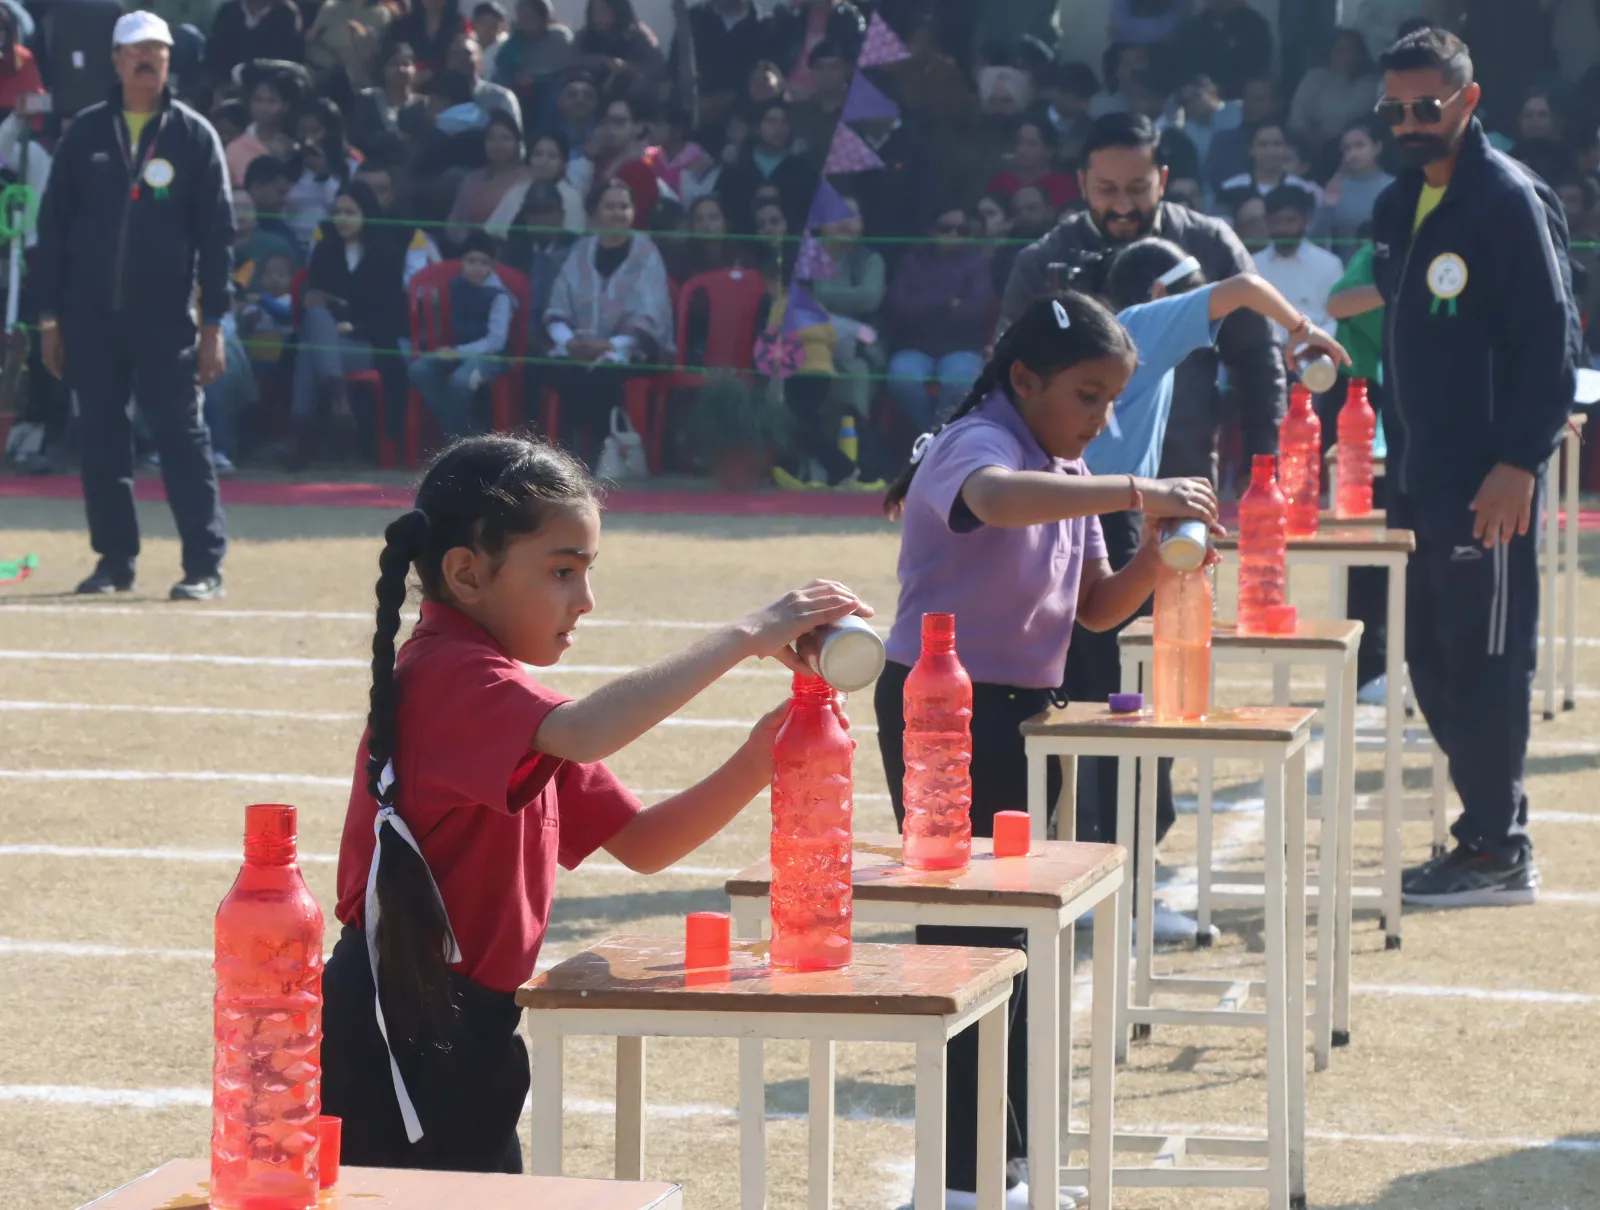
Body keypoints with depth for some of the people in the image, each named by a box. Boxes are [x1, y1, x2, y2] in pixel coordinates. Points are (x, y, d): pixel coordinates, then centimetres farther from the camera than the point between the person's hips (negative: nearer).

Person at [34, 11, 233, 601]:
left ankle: (205, 564, -5)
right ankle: (115, 559, 15)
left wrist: (213, 323, -6)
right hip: (90, 315, 3)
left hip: (165, 318, -3)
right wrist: (49, 318, 4)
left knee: (182, 436, -6)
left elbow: (216, 232, 0)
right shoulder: (85, 133, 7)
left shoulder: (194, 135, 2)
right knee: (101, 441, 6)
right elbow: (52, 224, 9)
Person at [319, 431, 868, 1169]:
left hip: (462, 1037, 10)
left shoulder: (498, 691, 16)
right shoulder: (450, 675, -16)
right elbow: (584, 734, -38)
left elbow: (640, 844, 12)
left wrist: (755, 763, -4)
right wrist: (746, 637, -32)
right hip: (400, 1039, -10)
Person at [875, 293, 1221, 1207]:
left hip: (1022, 715, 9)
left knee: (1017, 933, 14)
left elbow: (1097, 608, 11)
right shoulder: (979, 445, -18)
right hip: (944, 711, -9)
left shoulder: (1068, 471, 11)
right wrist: (1137, 494, -45)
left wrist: (1157, 557, -8)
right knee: (974, 939, -7)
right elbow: (997, 498, -44)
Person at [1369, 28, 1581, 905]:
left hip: (1487, 481, -9)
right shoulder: (1400, 206, 15)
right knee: (1432, 663, 11)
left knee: (1486, 659, -5)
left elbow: (1552, 337, -15)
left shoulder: (1508, 199, -11)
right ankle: (1492, 826, 20)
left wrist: (1518, 460, -20)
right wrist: (1396, 462, 16)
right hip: (1420, 476, 9)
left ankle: (1496, 850, 0)